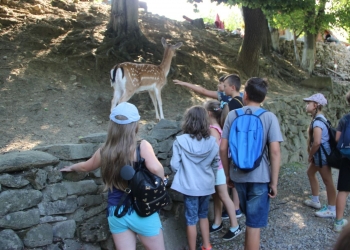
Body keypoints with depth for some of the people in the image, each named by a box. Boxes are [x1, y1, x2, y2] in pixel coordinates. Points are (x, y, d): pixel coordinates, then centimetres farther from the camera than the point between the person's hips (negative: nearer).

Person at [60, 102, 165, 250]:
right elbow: (156, 169, -32)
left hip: (116, 213, 4)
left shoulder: (104, 152, -2)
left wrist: (71, 167, 38)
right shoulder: (142, 146, -16)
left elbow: (85, 167, 17)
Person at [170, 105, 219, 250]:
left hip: (189, 186, -3)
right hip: (206, 185, 3)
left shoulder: (180, 141, -18)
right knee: (203, 215, 23)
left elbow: (174, 165, -13)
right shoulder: (212, 142, -9)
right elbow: (216, 164, 2)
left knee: (191, 220, 11)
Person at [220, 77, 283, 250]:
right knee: (254, 225, 5)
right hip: (260, 177, -3)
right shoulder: (269, 117, -8)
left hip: (238, 175, 4)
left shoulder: (232, 115, -1)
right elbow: (275, 152, -15)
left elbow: (223, 148, -2)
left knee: (250, 219, 25)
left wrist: (227, 174, 10)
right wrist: (274, 182, -7)